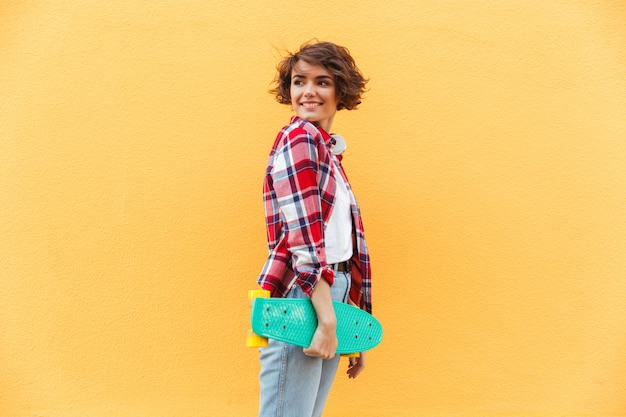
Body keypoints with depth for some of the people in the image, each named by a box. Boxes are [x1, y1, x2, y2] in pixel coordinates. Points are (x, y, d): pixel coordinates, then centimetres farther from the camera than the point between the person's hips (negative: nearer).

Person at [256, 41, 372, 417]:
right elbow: (304, 238, -18)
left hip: (332, 295, 8)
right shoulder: (299, 137, -7)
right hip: (301, 301, -8)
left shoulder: (330, 151, 18)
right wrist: (327, 319, -20)